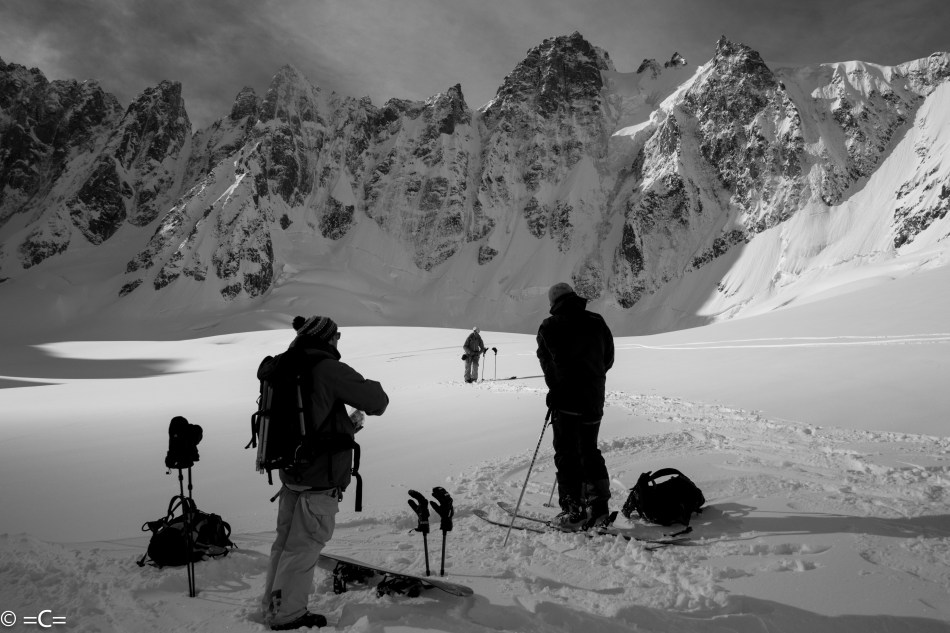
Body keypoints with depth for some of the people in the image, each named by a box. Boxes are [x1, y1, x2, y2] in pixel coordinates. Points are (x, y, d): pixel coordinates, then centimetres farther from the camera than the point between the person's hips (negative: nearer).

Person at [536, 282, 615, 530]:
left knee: (567, 454, 3)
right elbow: (608, 359, 11)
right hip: (595, 399, 5)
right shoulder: (598, 322, 6)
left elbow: (547, 362, -5)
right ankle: (599, 507, 17)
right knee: (590, 451, 17)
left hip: (566, 399, -5)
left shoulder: (550, 327, -8)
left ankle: (574, 512, 3)